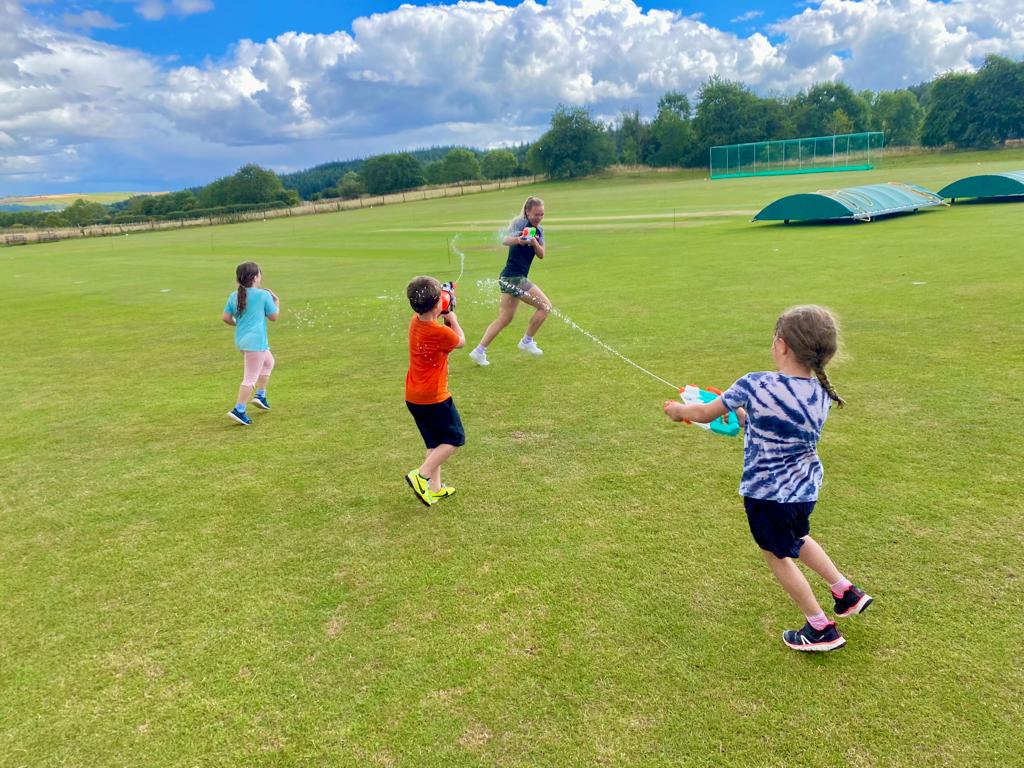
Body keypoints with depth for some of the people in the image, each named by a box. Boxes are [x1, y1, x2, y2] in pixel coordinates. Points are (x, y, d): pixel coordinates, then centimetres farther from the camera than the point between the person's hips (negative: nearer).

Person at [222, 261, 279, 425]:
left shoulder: (234, 296, 6)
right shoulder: (264, 295, -9)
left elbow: (225, 317, 5)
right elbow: (273, 316, 0)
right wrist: (277, 302, 17)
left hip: (240, 339, 8)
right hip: (256, 341, -8)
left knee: (269, 362, 29)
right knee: (250, 378, -3)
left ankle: (260, 395, 29)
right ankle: (238, 410, -7)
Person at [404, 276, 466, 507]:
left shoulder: (415, 322, -1)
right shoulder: (440, 332, -22)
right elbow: (461, 341, 0)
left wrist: (443, 316, 11)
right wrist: (452, 317, 11)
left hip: (413, 397, 8)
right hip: (434, 397, -8)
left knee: (434, 443, 19)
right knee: (455, 438, 8)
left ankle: (434, 488, 22)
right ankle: (421, 475, -3)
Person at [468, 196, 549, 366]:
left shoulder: (539, 231, 14)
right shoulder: (520, 222, -11)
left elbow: (541, 255, 4)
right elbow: (505, 240, -27)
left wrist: (534, 242, -17)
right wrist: (519, 239, -49)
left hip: (510, 278, 9)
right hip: (514, 277, -9)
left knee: (505, 318, 13)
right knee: (545, 306, -4)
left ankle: (479, 351, 14)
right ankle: (527, 342, 7)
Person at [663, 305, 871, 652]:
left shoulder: (755, 386, -26)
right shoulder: (821, 393, -9)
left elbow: (704, 413, -11)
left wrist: (679, 410, 8)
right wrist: (745, 416, 16)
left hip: (767, 492, -6)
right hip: (805, 487, 6)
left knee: (777, 555, 16)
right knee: (797, 538, 34)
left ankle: (821, 629, 27)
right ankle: (846, 591, 42)